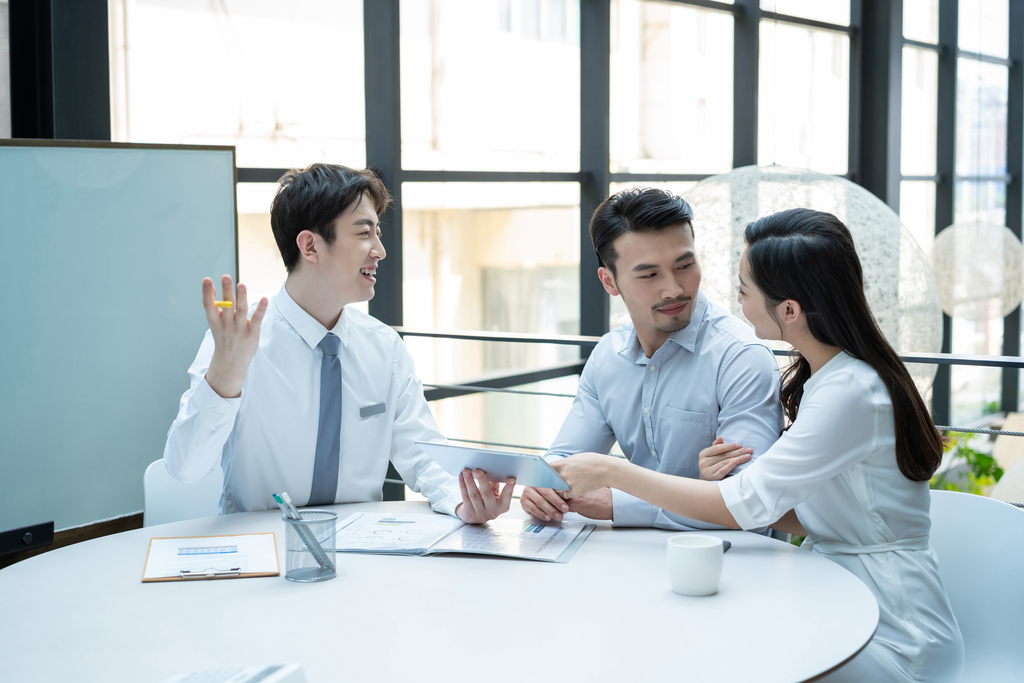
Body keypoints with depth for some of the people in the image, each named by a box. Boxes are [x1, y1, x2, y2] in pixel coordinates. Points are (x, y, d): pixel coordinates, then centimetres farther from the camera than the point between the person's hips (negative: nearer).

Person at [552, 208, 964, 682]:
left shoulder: (850, 394, -22)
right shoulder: (820, 374, 8)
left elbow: (743, 506, -22)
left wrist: (611, 473, -15)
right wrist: (738, 477, -7)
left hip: (889, 641, -8)